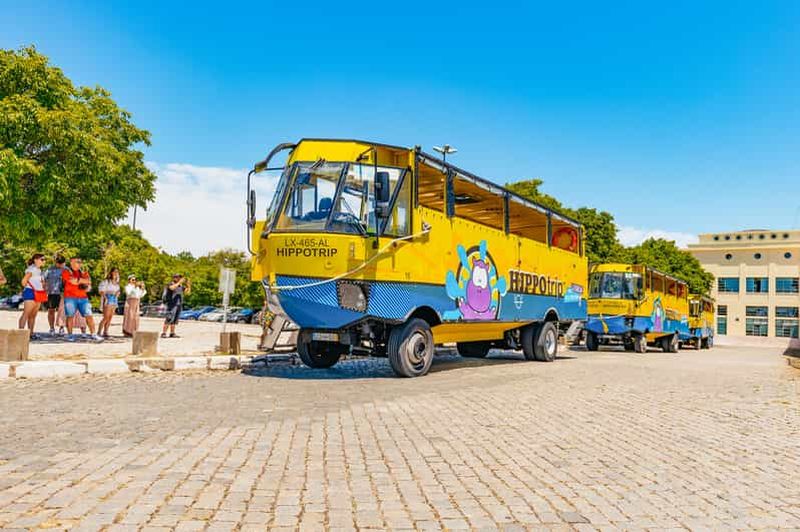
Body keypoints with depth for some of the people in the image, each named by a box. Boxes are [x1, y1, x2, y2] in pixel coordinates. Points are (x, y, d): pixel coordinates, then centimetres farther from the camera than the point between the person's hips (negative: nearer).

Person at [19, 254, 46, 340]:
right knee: (26, 313, -12)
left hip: (38, 295, 9)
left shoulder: (38, 270, 18)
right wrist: (27, 289, -5)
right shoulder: (31, 269, -10)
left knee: (33, 315, 10)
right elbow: (24, 281, -18)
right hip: (31, 293, -9)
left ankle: (31, 333, 14)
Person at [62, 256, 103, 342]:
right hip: (70, 297, -4)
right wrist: (84, 281, -1)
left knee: (89, 315, -3)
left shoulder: (83, 273, 17)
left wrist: (79, 280, -7)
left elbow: (88, 281, 2)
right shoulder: (66, 272, 2)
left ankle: (93, 334, -4)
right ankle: (69, 335, 8)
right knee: (70, 316, -1)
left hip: (83, 297, 4)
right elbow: (74, 282, -12)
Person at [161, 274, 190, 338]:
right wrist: (179, 282, -23)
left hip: (179, 305, 7)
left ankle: (172, 333, 7)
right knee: (169, 319, -12)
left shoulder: (181, 286, 15)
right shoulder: (170, 284, -4)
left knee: (175, 320, 5)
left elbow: (187, 292, 12)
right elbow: (172, 288, -27)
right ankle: (163, 333, -12)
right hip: (172, 304, -7)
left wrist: (188, 285, -1)